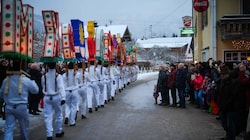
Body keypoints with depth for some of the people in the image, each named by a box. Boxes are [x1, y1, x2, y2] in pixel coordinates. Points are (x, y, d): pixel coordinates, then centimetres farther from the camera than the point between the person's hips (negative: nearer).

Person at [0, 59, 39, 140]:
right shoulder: (26, 80, -9)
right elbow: (36, 90, 4)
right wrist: (32, 80, 17)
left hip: (9, 107, 2)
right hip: (21, 107, -2)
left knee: (8, 128, 2)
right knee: (24, 127, 17)